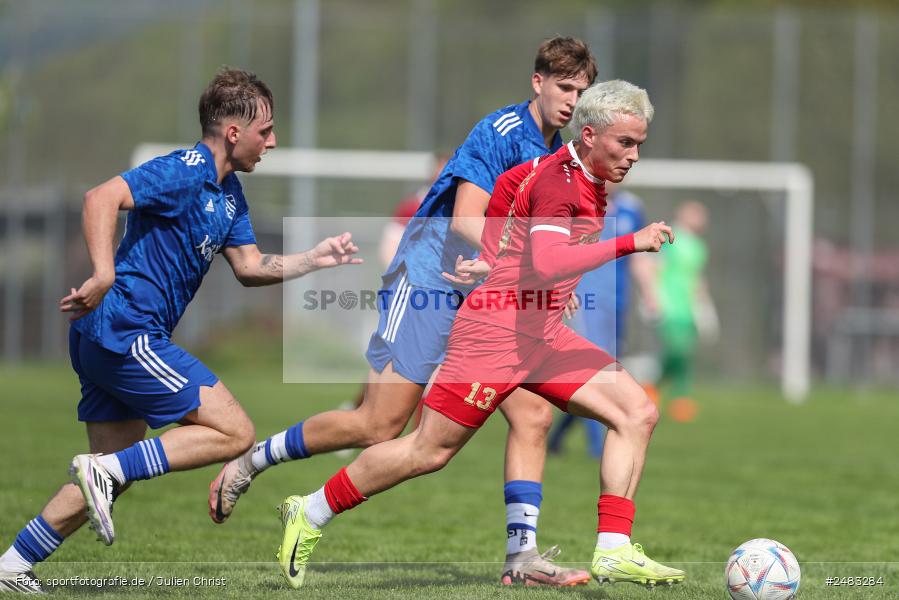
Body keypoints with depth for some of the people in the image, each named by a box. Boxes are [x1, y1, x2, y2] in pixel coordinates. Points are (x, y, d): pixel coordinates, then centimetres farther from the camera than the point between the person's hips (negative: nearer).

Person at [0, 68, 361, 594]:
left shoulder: (228, 192, 17)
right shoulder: (186, 172, -14)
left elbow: (249, 268, 22)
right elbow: (102, 198, -26)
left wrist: (316, 259, 11)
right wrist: (104, 276, -37)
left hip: (108, 339, 10)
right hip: (126, 331, -10)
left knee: (117, 475, 13)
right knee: (235, 433, -9)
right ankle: (105, 470, -13)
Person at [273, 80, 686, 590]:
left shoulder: (590, 181, 11)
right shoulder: (557, 179, -18)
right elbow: (546, 263, -33)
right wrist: (629, 244, -32)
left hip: (543, 332, 9)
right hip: (497, 328, -9)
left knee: (639, 414, -5)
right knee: (431, 451, -6)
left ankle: (614, 552, -7)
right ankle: (311, 513, 12)